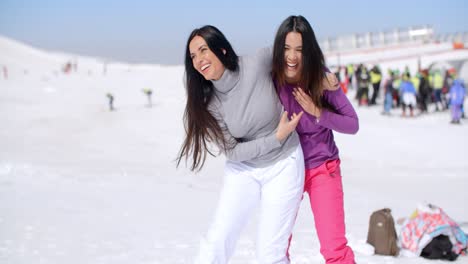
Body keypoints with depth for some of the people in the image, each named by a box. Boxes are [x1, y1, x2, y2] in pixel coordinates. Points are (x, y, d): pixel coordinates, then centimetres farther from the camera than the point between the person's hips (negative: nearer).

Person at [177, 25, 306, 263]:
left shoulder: (259, 64, -19)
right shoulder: (209, 102, -12)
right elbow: (232, 151, -9)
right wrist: (277, 137, -16)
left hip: (283, 166, -2)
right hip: (242, 169, 2)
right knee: (217, 241, -8)